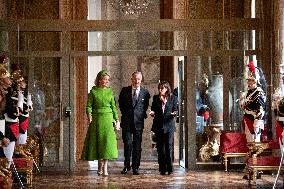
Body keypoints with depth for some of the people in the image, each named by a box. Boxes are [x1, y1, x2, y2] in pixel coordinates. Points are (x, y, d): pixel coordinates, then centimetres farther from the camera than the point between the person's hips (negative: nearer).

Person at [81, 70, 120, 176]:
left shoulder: (110, 91, 9)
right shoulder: (93, 91, 2)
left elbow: (113, 107, 11)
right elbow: (89, 106, 1)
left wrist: (116, 120, 5)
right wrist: (89, 115, -17)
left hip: (108, 119, 1)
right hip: (96, 119, -1)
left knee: (107, 142, -8)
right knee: (97, 142, 3)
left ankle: (105, 168, -5)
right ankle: (100, 167, 16)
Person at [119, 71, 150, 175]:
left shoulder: (145, 92, 5)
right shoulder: (125, 90, 5)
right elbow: (120, 104, 16)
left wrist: (143, 114, 4)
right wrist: (125, 114, 10)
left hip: (138, 122, 0)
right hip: (127, 122, 0)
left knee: (137, 145, 3)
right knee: (127, 144, -4)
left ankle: (135, 167, 11)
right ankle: (126, 166, 8)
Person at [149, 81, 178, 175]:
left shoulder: (173, 98, 5)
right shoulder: (155, 98, 11)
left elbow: (175, 110, 5)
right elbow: (153, 109, 15)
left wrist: (174, 114, -17)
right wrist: (152, 113, -7)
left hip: (169, 125, -2)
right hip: (158, 125, 3)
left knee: (168, 146, -8)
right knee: (160, 147, 3)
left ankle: (169, 168, -2)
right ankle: (162, 169, 8)